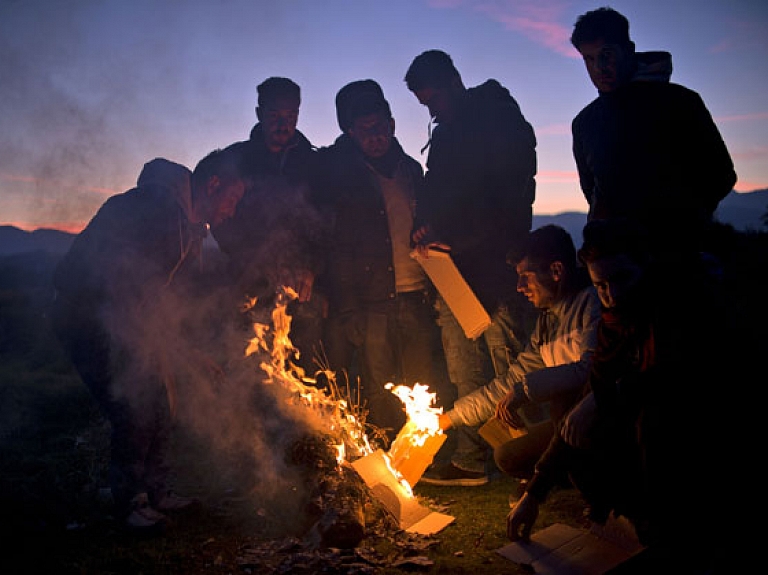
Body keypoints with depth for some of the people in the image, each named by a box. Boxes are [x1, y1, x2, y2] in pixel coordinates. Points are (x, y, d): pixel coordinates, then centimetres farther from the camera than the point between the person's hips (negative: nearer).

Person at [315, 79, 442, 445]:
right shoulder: (343, 171, 4)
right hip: (373, 298, -4)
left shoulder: (411, 169, 16)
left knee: (422, 386, 7)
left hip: (417, 294, 4)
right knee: (379, 387, -2)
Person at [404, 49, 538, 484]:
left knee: (509, 368, -6)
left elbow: (512, 198, -11)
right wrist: (426, 228, 4)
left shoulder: (503, 121, -2)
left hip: (496, 264, -7)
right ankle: (471, 460, 15)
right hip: (455, 268, 7)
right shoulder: (446, 135, 19)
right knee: (466, 371, 8)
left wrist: (457, 239, -14)